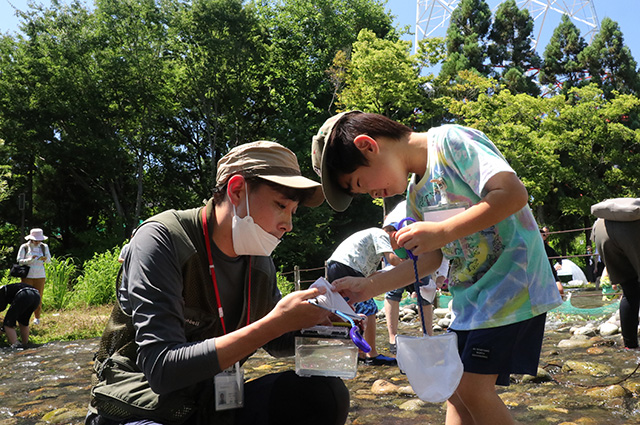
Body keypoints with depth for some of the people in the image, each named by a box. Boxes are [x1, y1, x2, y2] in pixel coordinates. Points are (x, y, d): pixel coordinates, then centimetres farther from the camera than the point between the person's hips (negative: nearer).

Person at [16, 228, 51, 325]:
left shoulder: (44, 247, 4)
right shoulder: (24, 247, -1)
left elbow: (49, 260, 8)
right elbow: (19, 261, -2)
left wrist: (45, 259, -15)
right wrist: (30, 260, -18)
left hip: (40, 275, 2)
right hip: (27, 275, -2)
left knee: (38, 297, 4)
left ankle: (37, 317, 15)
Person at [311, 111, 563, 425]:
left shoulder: (451, 141, -14)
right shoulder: (415, 193, 11)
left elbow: (514, 193, -24)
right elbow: (432, 258, 10)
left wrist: (442, 231, -27)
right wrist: (368, 286, 2)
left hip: (512, 283, -8)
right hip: (470, 298, 8)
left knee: (472, 388, -10)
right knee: (455, 390, 7)